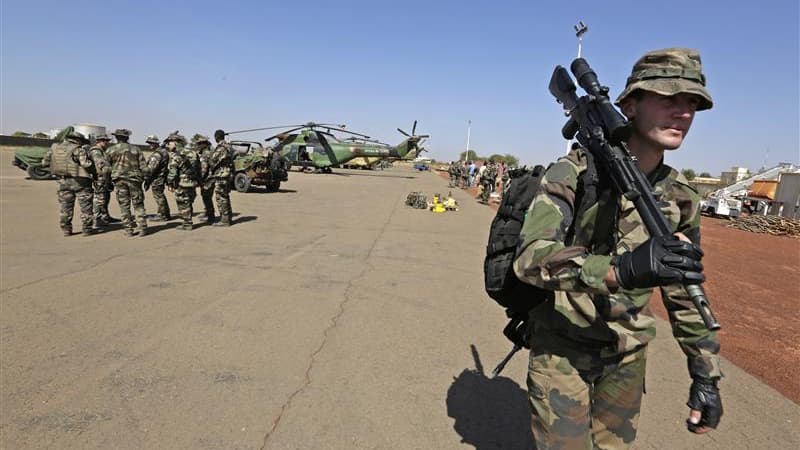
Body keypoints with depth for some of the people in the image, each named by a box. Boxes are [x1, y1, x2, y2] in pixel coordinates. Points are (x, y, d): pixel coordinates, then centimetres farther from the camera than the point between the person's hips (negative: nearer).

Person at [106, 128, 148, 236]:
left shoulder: (111, 150, 3)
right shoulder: (136, 149, 4)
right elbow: (143, 166, 2)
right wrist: (143, 178, 10)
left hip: (119, 180, 0)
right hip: (134, 179, 0)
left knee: (124, 205, 5)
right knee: (138, 205, 5)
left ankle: (129, 229, 5)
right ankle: (142, 228, -2)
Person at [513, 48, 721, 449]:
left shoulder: (680, 197, 0)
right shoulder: (574, 173, -17)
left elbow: (685, 291, 8)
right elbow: (530, 257, -31)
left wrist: (706, 375, 8)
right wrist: (620, 269, -45)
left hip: (627, 358, 6)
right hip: (561, 349, -5)